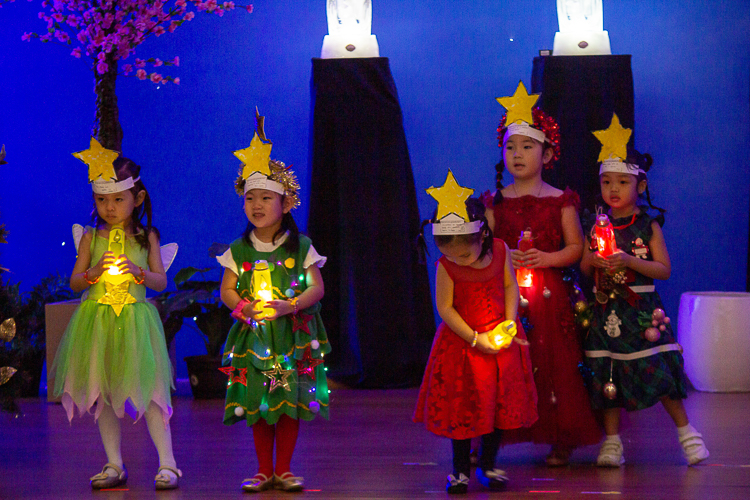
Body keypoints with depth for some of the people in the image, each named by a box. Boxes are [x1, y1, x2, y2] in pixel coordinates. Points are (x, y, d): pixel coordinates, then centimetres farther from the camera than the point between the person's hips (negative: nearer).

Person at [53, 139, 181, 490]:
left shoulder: (146, 237, 3)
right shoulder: (91, 237, 5)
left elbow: (161, 281, 2)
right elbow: (74, 282, 4)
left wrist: (138, 272, -16)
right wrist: (96, 271, -14)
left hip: (135, 319, -2)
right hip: (96, 320, 2)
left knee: (146, 389, -8)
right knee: (102, 393, 5)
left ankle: (167, 463, -3)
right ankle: (115, 465, 14)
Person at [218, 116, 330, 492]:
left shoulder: (300, 247, 1)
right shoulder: (238, 250, 6)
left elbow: (317, 288, -4)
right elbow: (227, 291, 4)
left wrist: (288, 305, -20)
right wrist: (245, 307, -16)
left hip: (292, 334, -1)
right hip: (253, 334, 1)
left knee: (291, 402, 0)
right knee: (258, 403, 3)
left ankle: (284, 469, 11)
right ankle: (264, 471, 14)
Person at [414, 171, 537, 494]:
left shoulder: (500, 251, -9)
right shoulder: (446, 266, -16)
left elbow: (510, 288, 1)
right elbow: (444, 308, -13)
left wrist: (509, 325, -11)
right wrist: (475, 339, -17)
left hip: (500, 341, 3)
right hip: (462, 344, -3)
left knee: (499, 404, 8)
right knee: (463, 408, 2)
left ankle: (488, 466, 23)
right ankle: (460, 470, 15)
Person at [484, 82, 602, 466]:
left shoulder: (560, 200, 4)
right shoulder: (495, 201, 8)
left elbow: (575, 247, 3)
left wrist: (547, 258, -14)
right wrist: (504, 257, -10)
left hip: (549, 292, -1)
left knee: (553, 363, -1)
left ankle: (561, 439, 9)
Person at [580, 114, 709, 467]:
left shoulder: (648, 225, -1)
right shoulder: (598, 226, 8)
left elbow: (664, 269, -6)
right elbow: (583, 268, 11)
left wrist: (630, 261, -19)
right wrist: (594, 260, -11)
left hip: (642, 311, -3)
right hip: (606, 311, 3)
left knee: (660, 371, -6)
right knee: (606, 374, 3)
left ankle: (685, 431, 9)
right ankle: (612, 441, 12)